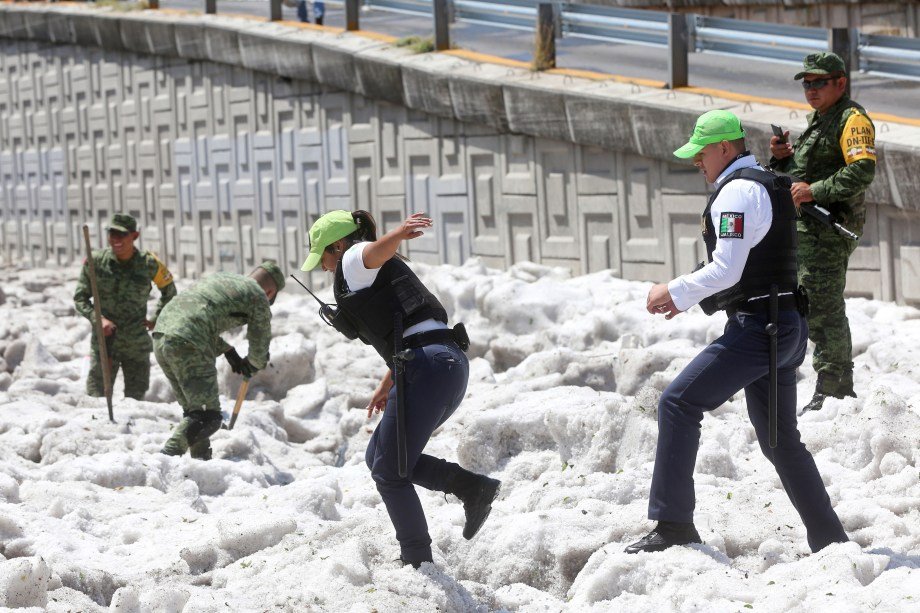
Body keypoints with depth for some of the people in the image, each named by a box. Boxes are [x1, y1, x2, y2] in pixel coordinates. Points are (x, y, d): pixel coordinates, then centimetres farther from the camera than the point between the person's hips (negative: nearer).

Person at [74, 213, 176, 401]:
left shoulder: (149, 264, -4)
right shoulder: (96, 262, -5)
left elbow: (169, 292, 15)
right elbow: (80, 298, 2)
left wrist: (156, 320, 8)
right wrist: (98, 318, -14)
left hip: (137, 344, 1)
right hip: (104, 342, -1)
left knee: (136, 399, 5)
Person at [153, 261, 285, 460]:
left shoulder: (220, 278, 29)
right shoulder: (259, 297, 9)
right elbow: (260, 345, 18)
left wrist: (229, 352, 35)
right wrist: (253, 365, 40)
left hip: (161, 333, 8)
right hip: (188, 345, -8)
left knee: (193, 410, 20)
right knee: (208, 417, -8)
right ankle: (168, 457, -22)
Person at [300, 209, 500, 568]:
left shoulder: (353, 262, 2)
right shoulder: (383, 273, 30)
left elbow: (377, 250, -22)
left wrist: (400, 233, -45)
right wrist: (387, 385, 43)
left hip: (426, 369, -9)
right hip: (452, 365, 9)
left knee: (388, 473, 4)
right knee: (378, 457, 20)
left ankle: (418, 562, 10)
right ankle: (472, 487, 9)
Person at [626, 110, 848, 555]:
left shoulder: (737, 191, -11)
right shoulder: (769, 187, 20)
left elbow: (726, 270, -20)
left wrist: (674, 292, -8)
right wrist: (689, 300, 21)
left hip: (757, 328, -10)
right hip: (788, 326, 10)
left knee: (678, 404, -10)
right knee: (781, 441, 16)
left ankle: (674, 525, -14)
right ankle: (830, 541, 19)